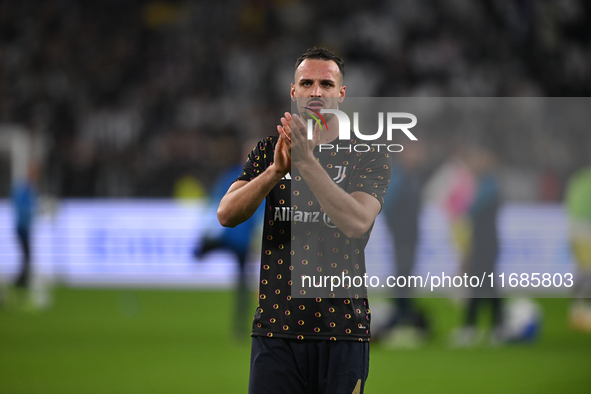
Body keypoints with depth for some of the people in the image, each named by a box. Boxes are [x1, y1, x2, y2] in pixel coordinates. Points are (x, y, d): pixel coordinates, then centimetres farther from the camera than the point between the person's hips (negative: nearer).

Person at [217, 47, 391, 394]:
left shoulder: (368, 157, 2)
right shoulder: (269, 151, 11)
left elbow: (356, 223, -16)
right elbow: (227, 215, -4)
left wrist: (307, 162, -24)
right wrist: (275, 170, -20)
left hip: (342, 329, -1)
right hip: (275, 329, 2)